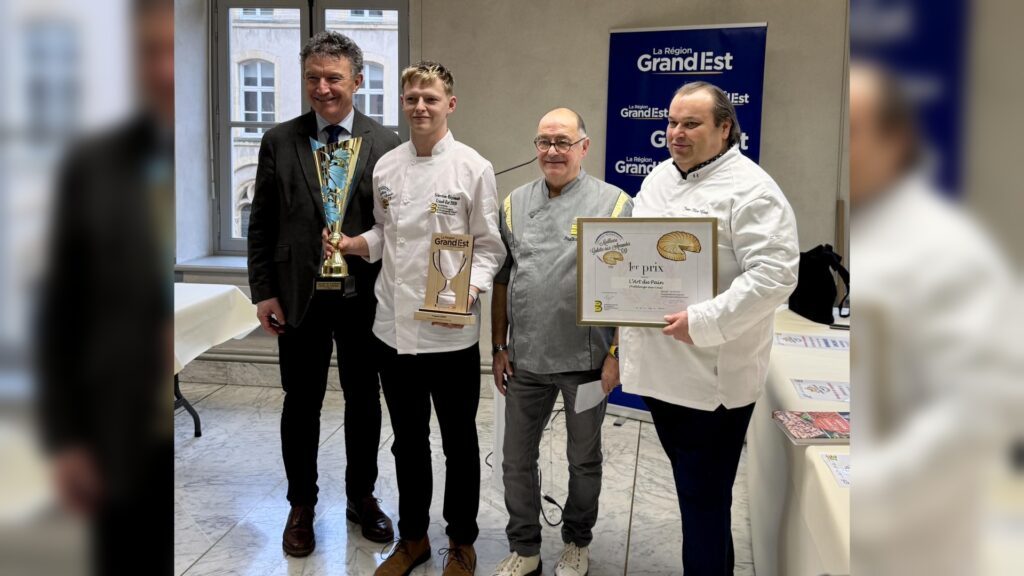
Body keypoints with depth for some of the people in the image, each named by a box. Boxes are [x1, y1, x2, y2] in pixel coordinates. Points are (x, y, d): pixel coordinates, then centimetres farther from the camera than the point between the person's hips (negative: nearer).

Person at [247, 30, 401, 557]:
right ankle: (301, 505, 29)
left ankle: (362, 497, 32)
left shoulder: (386, 144, -2)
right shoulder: (279, 141, 0)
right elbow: (261, 224, 2)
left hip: (365, 297, 0)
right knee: (301, 404, 11)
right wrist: (263, 292, -3)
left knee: (364, 401, 13)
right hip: (298, 296, 0)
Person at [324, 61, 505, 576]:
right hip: (394, 326, 4)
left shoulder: (472, 168, -6)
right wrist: (353, 244, -3)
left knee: (459, 442, 11)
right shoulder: (386, 166, 6)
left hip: (451, 331, -4)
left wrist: (469, 288, -20)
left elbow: (489, 245, -4)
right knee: (408, 439, 17)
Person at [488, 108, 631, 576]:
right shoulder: (515, 203, 6)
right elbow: (501, 282, 9)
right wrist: (499, 347, 7)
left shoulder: (614, 203, -6)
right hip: (525, 359, 3)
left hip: (585, 360, -3)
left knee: (584, 459, 15)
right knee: (517, 459, 11)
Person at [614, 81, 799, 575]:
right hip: (660, 365, 8)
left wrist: (704, 322, -26)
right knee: (693, 491, 21)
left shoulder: (750, 188, -13)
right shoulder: (658, 178, 12)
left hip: (712, 374, -8)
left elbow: (774, 274, -21)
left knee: (704, 501, 1)